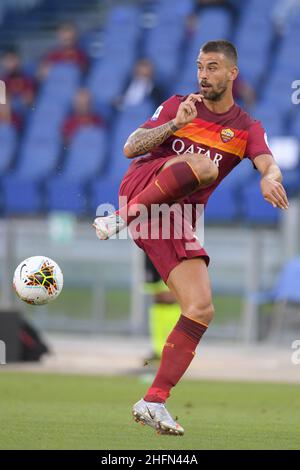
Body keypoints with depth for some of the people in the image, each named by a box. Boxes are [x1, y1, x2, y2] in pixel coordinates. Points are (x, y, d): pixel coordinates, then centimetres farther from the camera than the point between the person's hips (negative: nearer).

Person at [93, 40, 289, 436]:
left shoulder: (248, 129, 12)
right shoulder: (178, 106, 10)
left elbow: (269, 164, -9)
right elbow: (130, 149, 0)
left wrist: (270, 179, -35)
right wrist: (176, 125, -15)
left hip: (177, 224, 3)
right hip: (143, 185, -3)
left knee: (202, 310, -11)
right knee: (202, 164, -33)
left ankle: (154, 403, -7)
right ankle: (125, 215, -28)